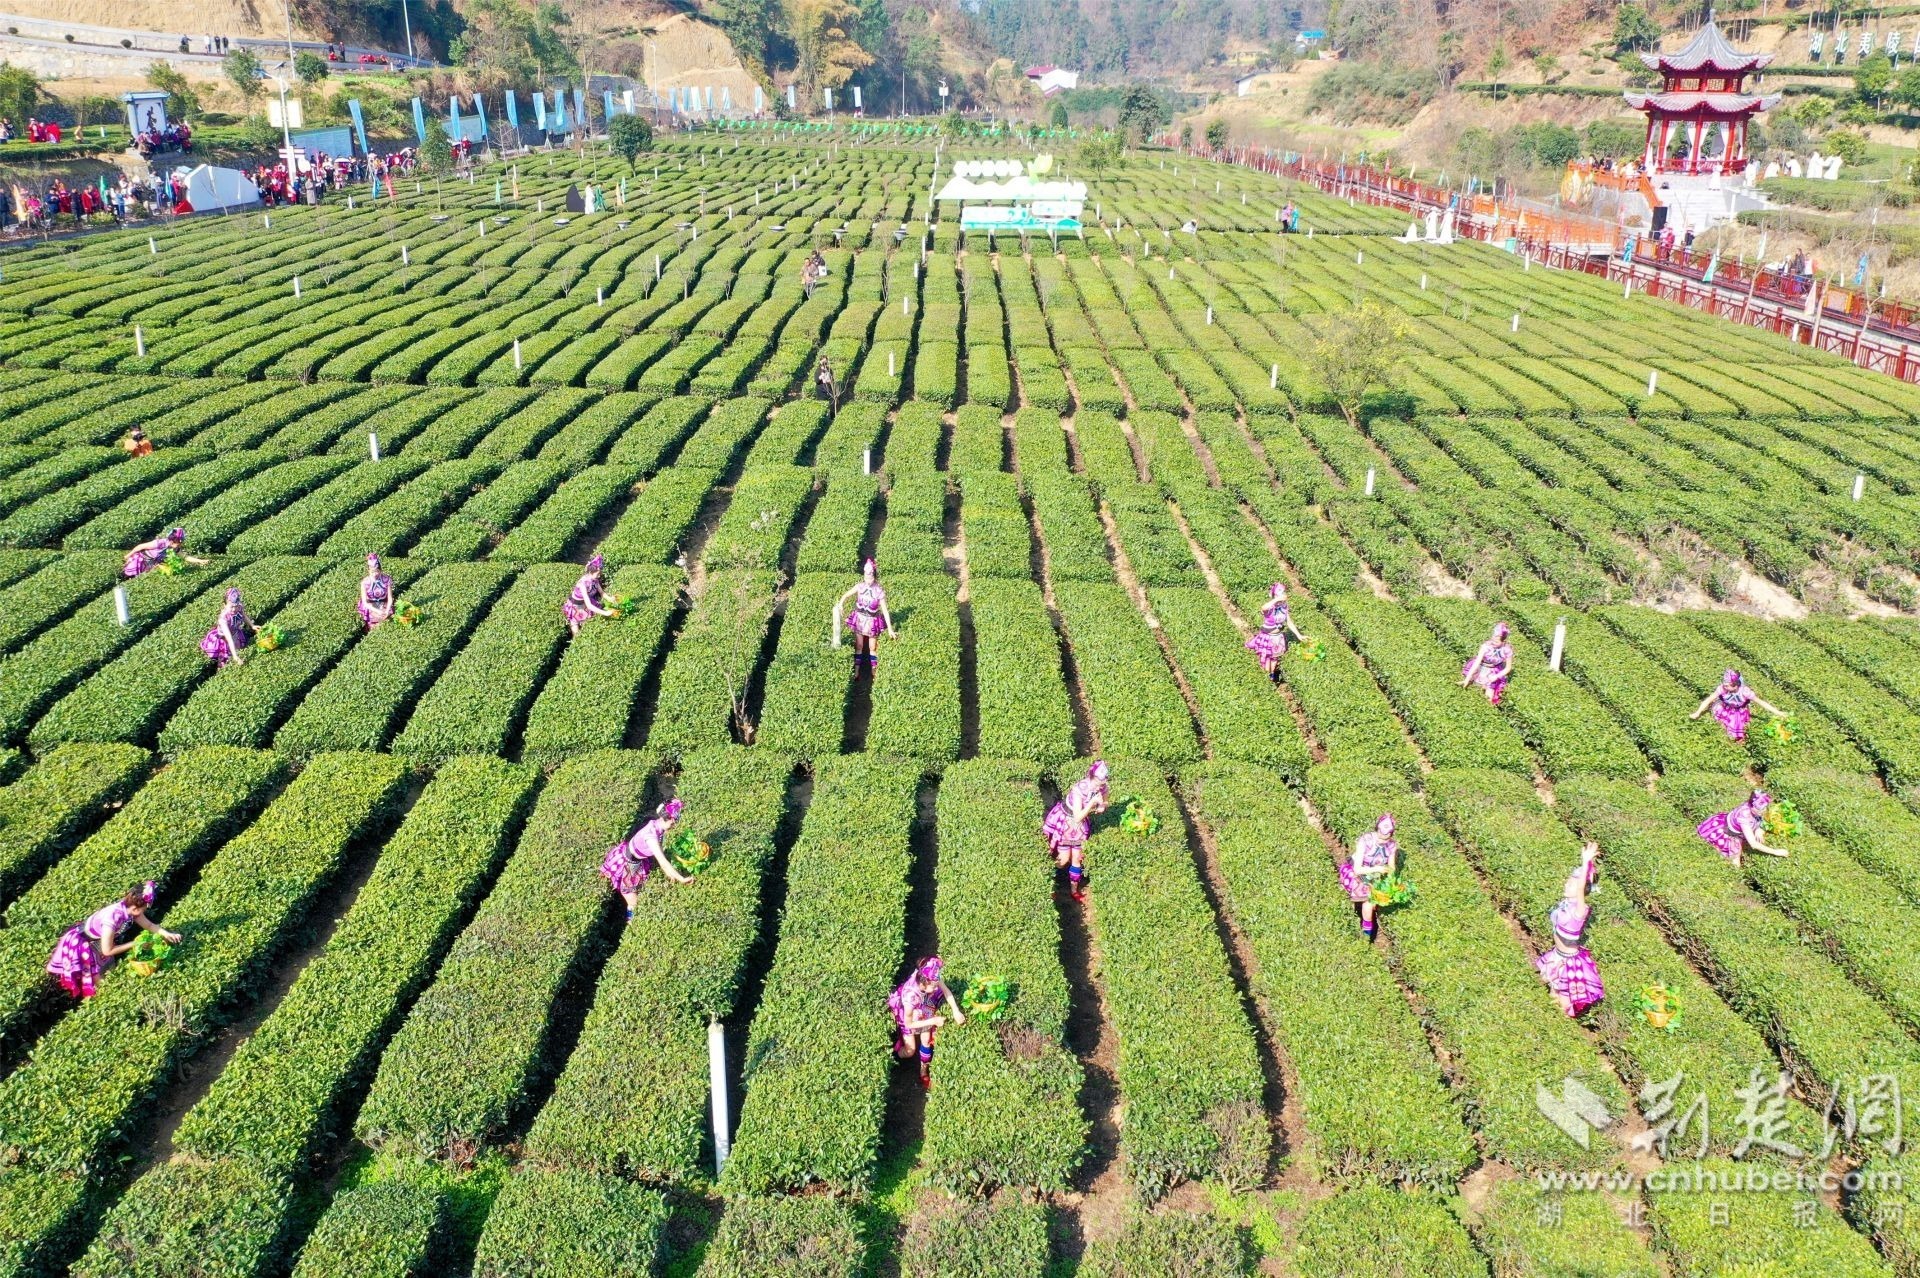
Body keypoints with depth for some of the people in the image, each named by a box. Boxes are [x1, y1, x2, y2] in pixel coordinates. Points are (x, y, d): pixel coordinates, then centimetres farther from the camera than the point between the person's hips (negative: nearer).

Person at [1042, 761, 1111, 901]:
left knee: (1077, 859, 12)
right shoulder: (1079, 789, -34)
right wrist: (1092, 803, -39)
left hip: (1080, 826, 5)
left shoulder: (1102, 788, -17)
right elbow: (1078, 817, -32)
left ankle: (1074, 890, 29)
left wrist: (1101, 808, -18)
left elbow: (1104, 805, 5)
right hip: (1064, 822, -5)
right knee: (1064, 860, 0)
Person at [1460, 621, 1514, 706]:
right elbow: (1477, 663, -30)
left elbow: (1508, 668, -11)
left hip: (1494, 673, 0)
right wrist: (1467, 679, -32)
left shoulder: (1507, 650, -26)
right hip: (1481, 668, 0)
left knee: (1489, 696, -8)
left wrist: (1496, 676, -25)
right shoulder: (1486, 646, -31)